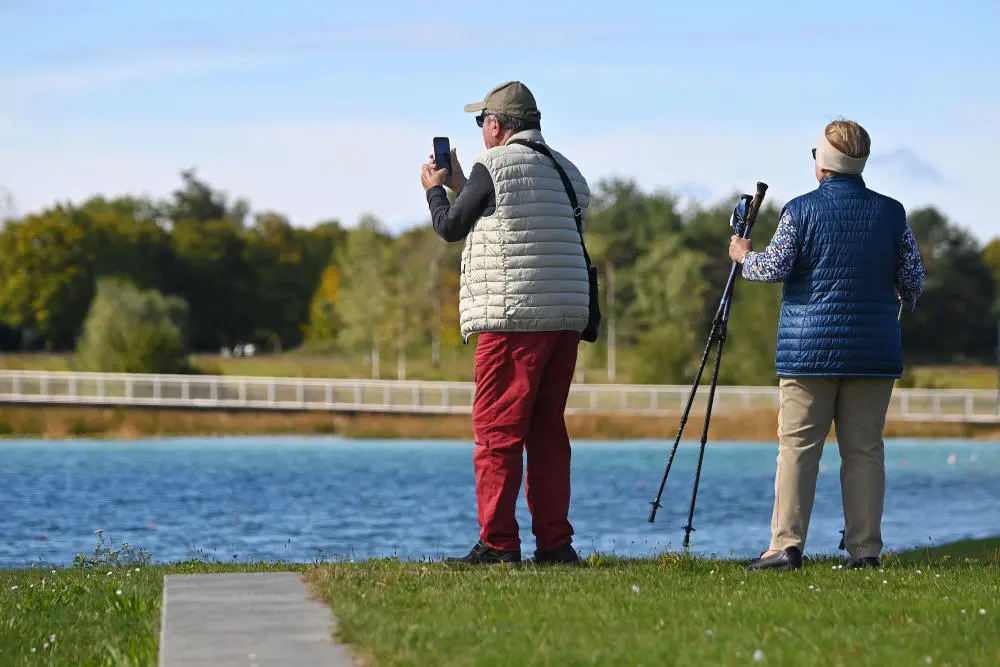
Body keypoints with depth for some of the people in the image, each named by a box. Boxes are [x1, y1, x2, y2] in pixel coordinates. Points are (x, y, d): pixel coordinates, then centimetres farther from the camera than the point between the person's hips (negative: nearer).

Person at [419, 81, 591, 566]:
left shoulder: (494, 165, -6)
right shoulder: (566, 171, 18)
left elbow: (450, 227, 3)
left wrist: (434, 189, 22)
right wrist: (459, 182, 33)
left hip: (512, 318, -8)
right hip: (565, 320, 8)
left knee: (497, 430, -4)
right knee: (547, 430, 11)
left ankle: (498, 543, -7)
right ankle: (554, 542, 9)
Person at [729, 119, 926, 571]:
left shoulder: (801, 210, -2)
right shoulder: (891, 213, 5)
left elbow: (774, 268, -6)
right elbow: (914, 280, 6)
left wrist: (744, 256, 15)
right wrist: (902, 305, 27)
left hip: (808, 350, -2)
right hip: (873, 352, 2)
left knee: (798, 447, -1)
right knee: (864, 449, 4)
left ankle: (787, 546, -7)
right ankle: (865, 548, 2)